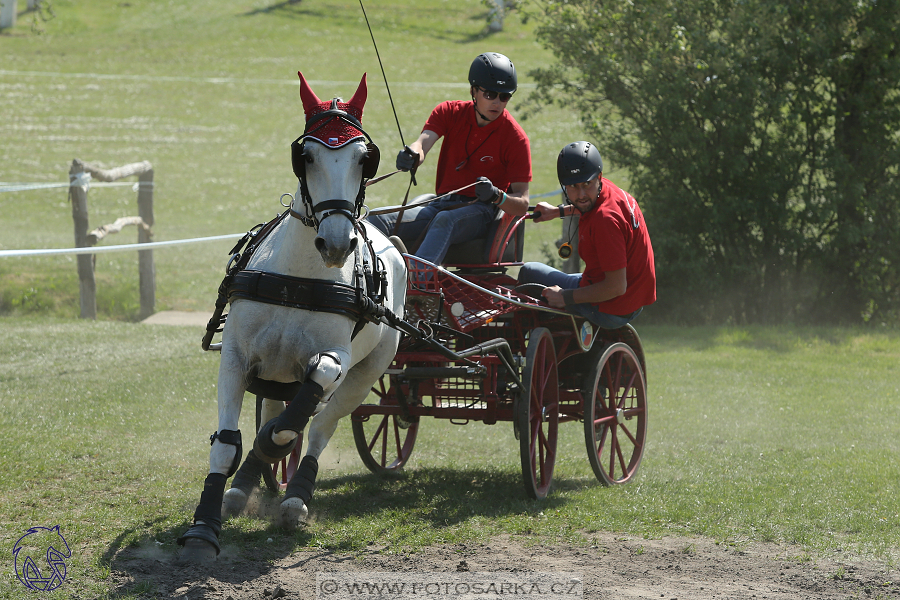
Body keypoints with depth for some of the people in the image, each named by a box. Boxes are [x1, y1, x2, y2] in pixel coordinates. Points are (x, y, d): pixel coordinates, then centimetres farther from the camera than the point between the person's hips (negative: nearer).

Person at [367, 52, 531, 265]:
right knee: (377, 220, -20)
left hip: (480, 210, -5)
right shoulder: (450, 112, 6)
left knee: (445, 221, -40)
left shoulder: (515, 137, -4)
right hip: (441, 204, 5)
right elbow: (423, 142, -14)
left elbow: (522, 206, -7)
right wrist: (411, 155, -39)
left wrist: (497, 197, -30)